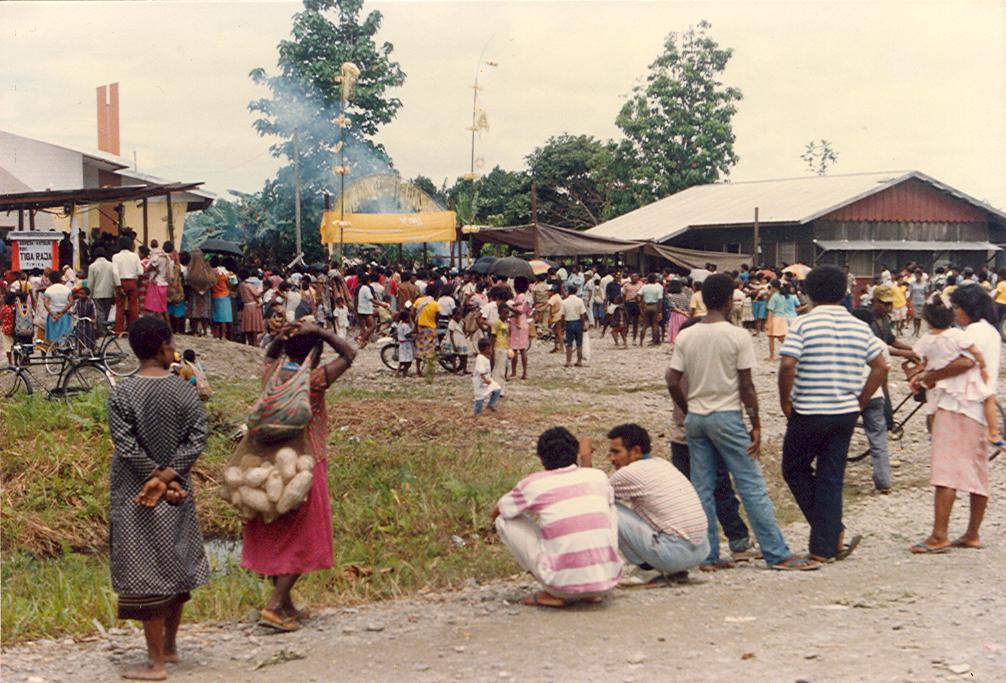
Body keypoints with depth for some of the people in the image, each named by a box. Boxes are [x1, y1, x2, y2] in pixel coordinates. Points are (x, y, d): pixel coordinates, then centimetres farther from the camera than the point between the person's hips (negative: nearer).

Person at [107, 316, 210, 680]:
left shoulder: (122, 393, -11)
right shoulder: (184, 389, -3)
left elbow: (126, 446, -15)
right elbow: (198, 434, -9)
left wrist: (157, 478, -8)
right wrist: (169, 475, -11)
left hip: (136, 497, -4)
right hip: (178, 494, 4)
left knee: (146, 573, 0)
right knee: (175, 566, 18)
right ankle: (170, 646, 32)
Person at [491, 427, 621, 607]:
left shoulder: (533, 484, 3)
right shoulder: (599, 476, 10)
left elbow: (495, 513, 22)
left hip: (565, 584, -3)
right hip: (608, 583, 4)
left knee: (505, 521, 12)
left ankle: (554, 594, 6)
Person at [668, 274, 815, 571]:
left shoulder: (685, 337, 3)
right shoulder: (738, 336, -9)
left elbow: (672, 381, 2)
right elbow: (746, 386, -10)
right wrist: (756, 426, -3)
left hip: (695, 419, 5)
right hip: (726, 417, -5)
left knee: (702, 490, 9)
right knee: (753, 487, -1)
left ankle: (707, 555, 12)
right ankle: (777, 554, 1)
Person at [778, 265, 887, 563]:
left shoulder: (804, 324, -9)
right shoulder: (859, 327, 6)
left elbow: (787, 365, -20)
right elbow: (881, 366, 7)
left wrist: (785, 402, -7)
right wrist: (861, 402, 12)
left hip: (808, 413, -4)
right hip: (846, 413, 4)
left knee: (794, 469, 14)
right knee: (831, 479, 9)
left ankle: (833, 531, 8)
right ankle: (824, 547, 7)